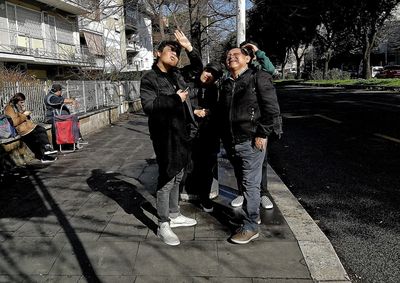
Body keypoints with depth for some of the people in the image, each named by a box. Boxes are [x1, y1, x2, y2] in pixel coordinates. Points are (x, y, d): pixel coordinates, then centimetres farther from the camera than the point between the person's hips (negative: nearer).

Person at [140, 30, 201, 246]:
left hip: (183, 135, 8)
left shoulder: (177, 75, 12)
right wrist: (175, 98, -19)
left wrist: (189, 48, 10)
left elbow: (198, 70, 24)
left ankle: (174, 215, 34)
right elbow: (148, 105, -21)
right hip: (166, 137, -8)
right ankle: (163, 226, 11)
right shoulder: (149, 78, -8)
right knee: (166, 180, -2)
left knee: (177, 178, 18)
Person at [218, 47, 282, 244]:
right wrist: (225, 138, 15)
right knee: (242, 184, 15)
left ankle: (251, 227, 8)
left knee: (250, 185, -3)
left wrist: (262, 134, -14)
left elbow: (272, 109, -10)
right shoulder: (226, 85, 15)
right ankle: (252, 215, 31)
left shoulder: (259, 78, -5)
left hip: (251, 142, -7)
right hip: (231, 143, 7)